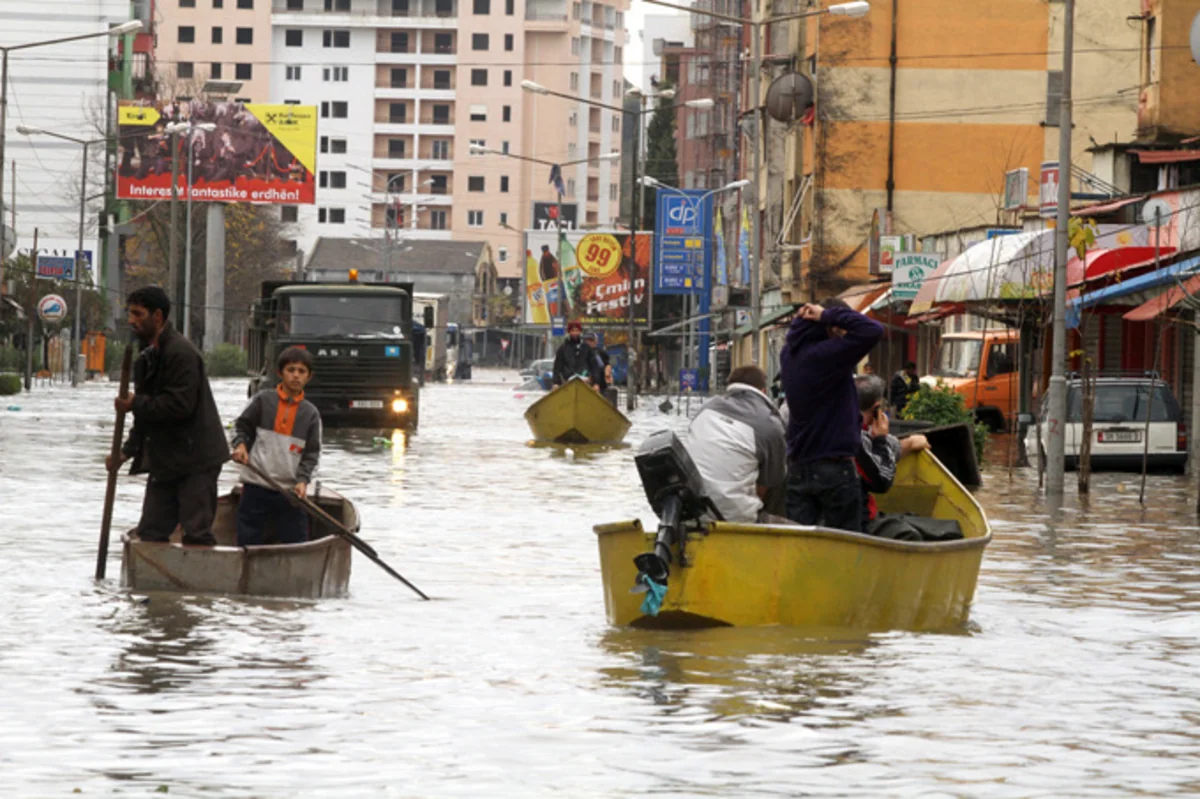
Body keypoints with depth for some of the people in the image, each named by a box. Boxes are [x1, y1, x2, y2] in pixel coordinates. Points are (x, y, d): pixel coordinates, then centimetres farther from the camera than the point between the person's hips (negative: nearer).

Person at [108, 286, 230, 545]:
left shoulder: (181, 353, -16)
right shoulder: (148, 357, 15)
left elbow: (180, 405, -24)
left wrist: (136, 404, -15)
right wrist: (128, 451, 9)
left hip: (195, 461, -10)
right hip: (163, 462, 10)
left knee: (196, 533, -10)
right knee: (150, 533, 8)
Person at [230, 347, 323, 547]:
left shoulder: (311, 413, 4)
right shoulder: (263, 400, 1)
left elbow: (311, 453, 4)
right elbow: (243, 426, 9)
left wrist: (302, 481, -9)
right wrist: (240, 444, -12)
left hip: (289, 491, 1)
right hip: (256, 487, -1)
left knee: (297, 541, 1)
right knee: (248, 539, 3)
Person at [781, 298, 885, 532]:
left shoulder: (790, 353, 5)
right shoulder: (828, 355, -20)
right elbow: (872, 330, -28)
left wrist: (802, 319, 6)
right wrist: (828, 315, -17)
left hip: (797, 467, 7)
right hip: (834, 467, -7)